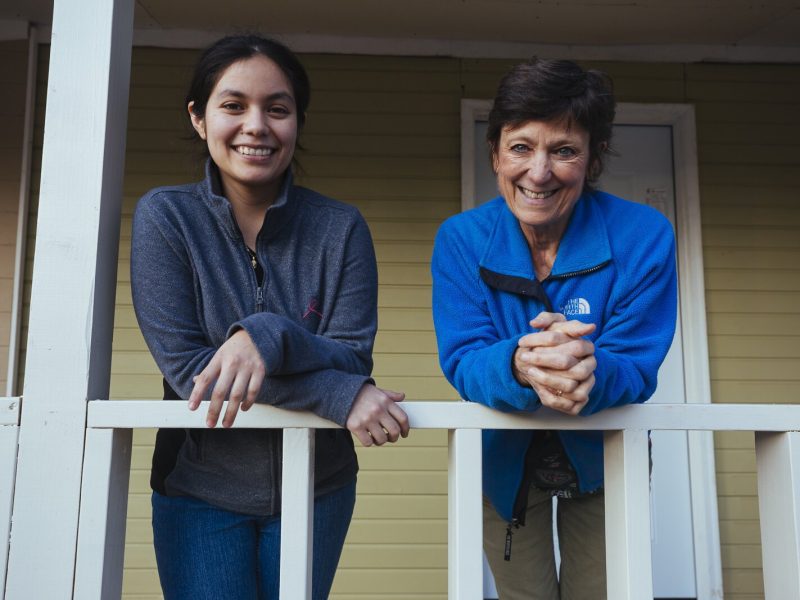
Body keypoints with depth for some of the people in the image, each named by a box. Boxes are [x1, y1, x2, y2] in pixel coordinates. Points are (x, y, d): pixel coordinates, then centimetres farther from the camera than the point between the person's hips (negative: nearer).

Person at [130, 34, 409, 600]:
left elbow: (354, 359, -11)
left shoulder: (341, 227, -8)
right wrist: (340, 394, -26)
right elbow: (184, 365, -18)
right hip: (200, 488, -1)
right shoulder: (163, 216, -11)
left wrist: (270, 335, -33)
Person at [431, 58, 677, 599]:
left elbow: (636, 367, -22)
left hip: (601, 460, 0)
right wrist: (518, 366, -47)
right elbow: (462, 362, -23)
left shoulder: (644, 237, -21)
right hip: (505, 460, 0)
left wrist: (592, 370, -47)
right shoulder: (460, 240, -19)